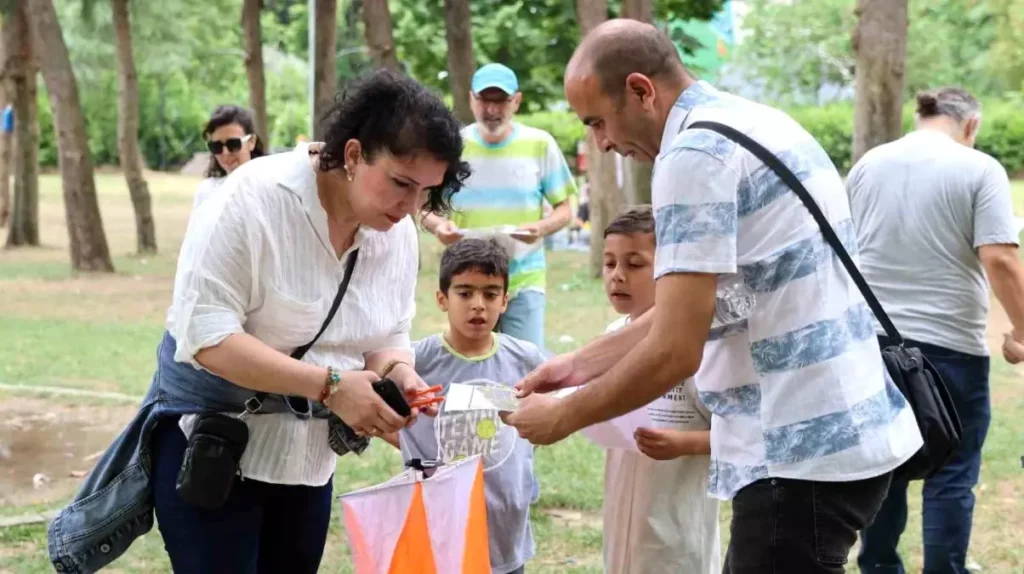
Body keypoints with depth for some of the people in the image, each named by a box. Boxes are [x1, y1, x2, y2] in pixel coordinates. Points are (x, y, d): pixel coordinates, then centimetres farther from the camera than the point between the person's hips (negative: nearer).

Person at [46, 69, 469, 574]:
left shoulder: (398, 232, -3)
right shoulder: (255, 198, -22)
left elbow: (388, 337, 6)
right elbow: (206, 334, -26)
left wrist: (398, 373, -19)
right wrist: (329, 384, -32)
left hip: (308, 456, 6)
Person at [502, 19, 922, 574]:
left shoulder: (697, 152, -16)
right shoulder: (754, 121, 15)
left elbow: (674, 351, -18)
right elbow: (691, 310, 21)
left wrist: (562, 417, -5)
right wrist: (580, 363, 21)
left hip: (803, 453, -10)